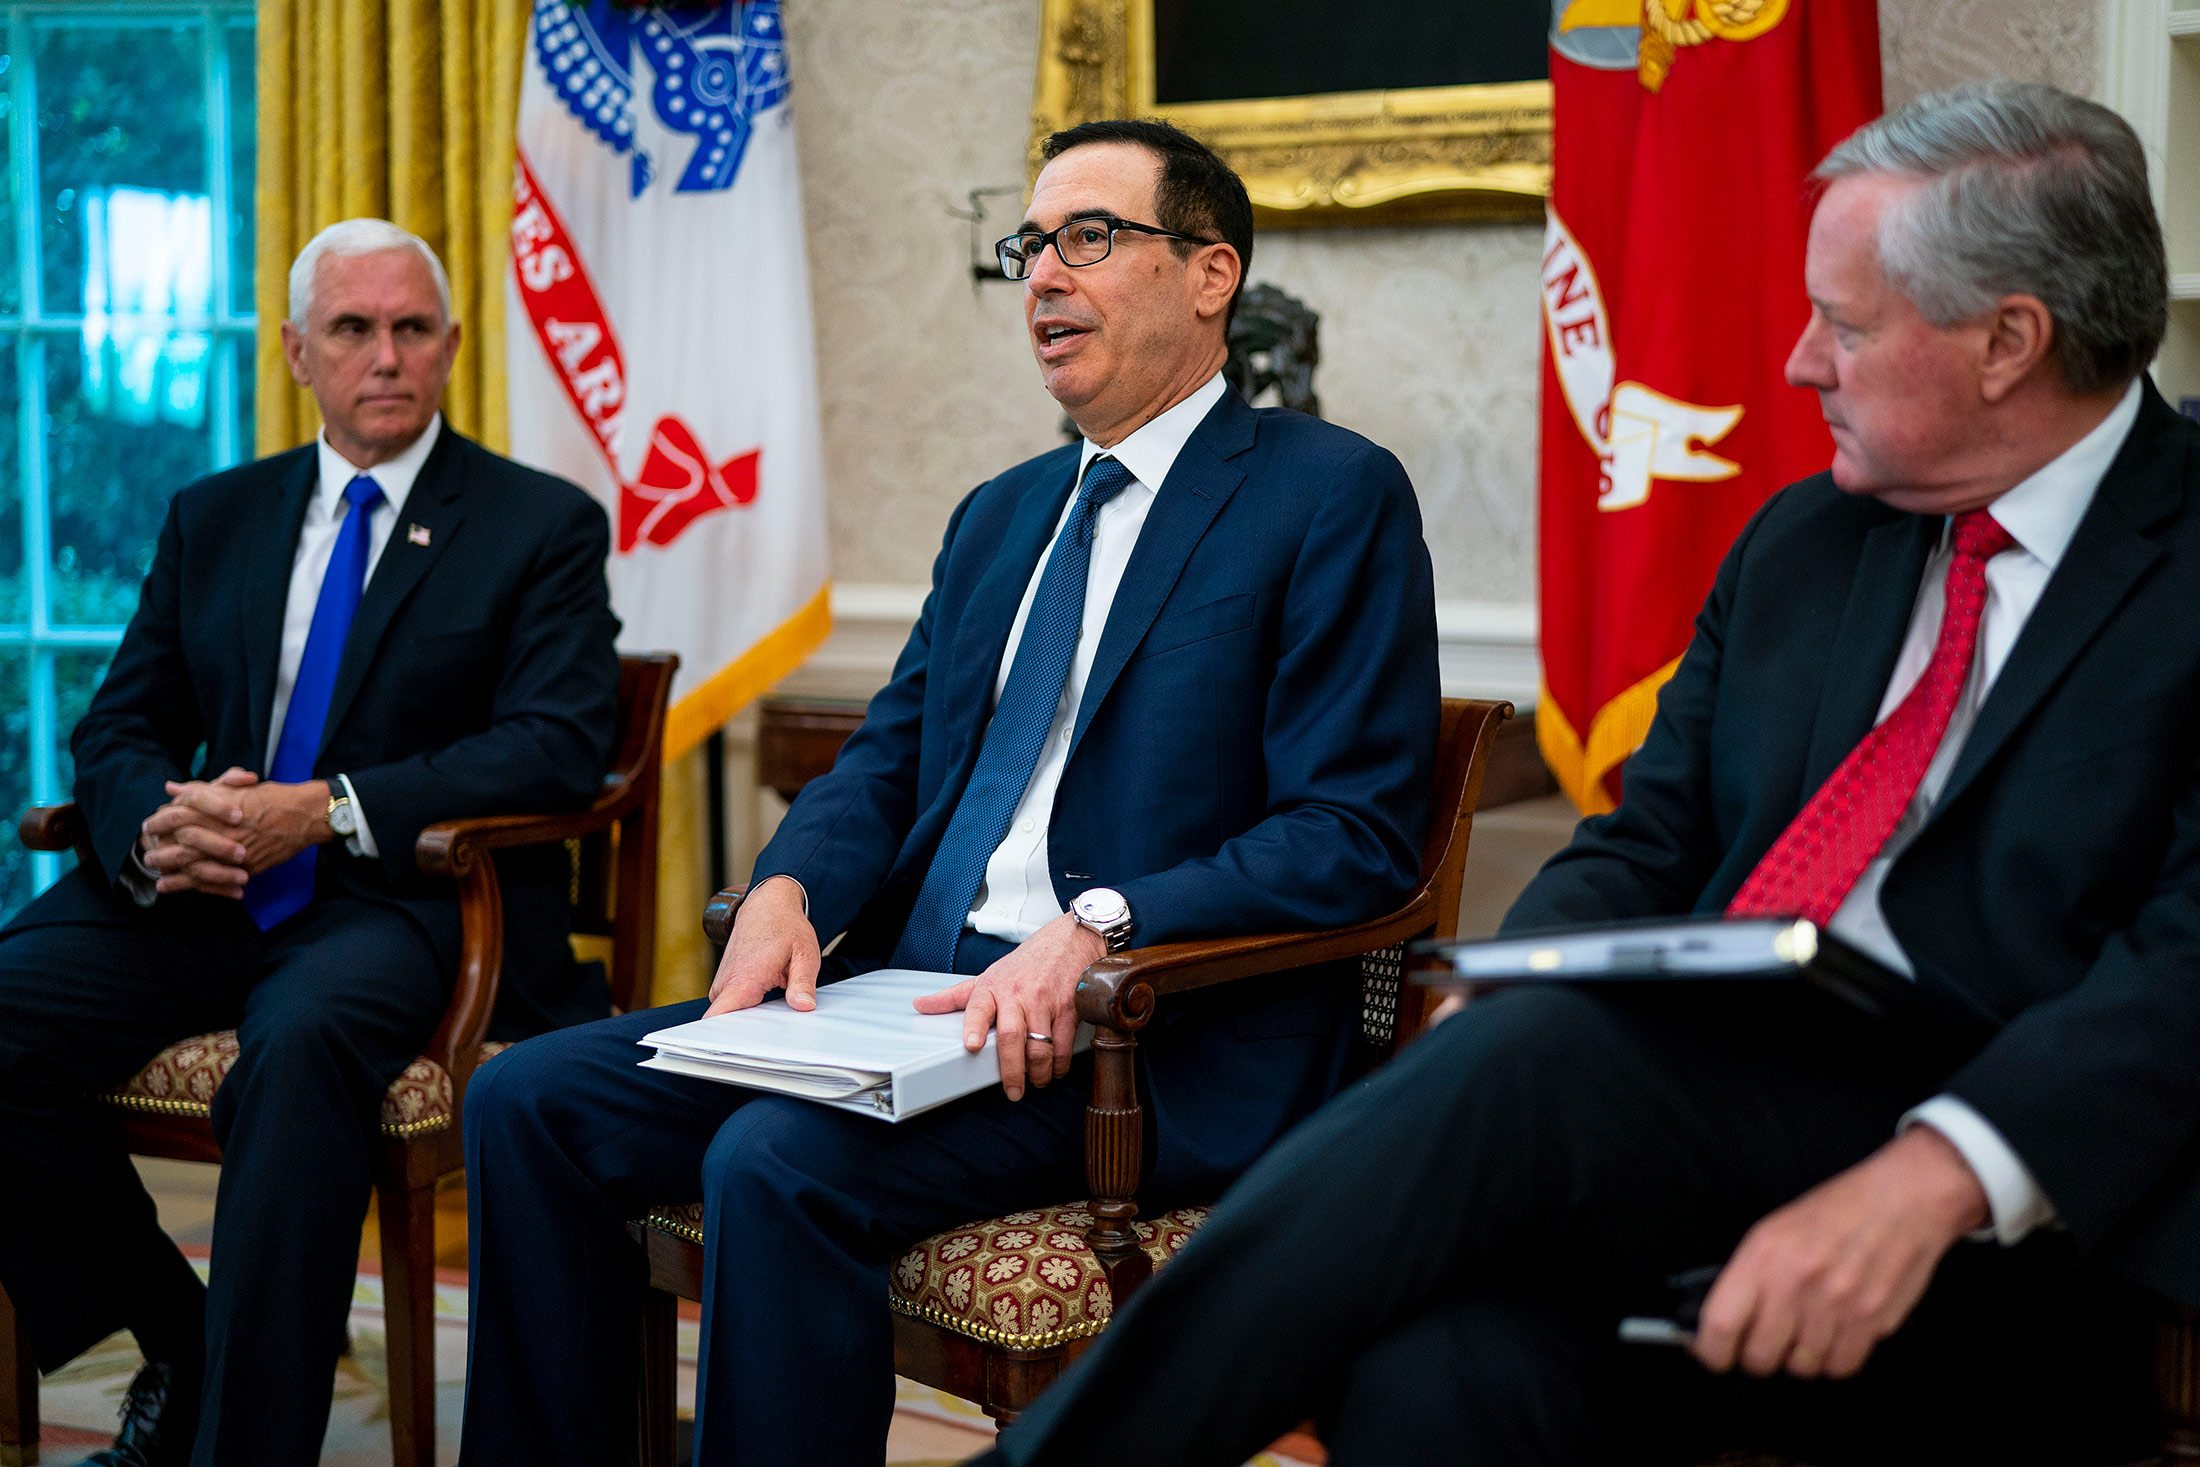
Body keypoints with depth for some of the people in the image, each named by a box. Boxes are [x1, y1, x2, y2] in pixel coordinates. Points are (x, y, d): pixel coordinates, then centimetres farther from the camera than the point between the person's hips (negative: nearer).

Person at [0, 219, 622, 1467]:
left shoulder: (542, 525, 5)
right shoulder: (215, 518, 18)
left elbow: (559, 745, -8)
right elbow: (118, 728, 14)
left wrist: (331, 810, -19)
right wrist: (154, 825, -12)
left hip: (397, 899, -5)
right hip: (201, 896, 5)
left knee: (301, 1042, -37)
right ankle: (180, 1345, -1)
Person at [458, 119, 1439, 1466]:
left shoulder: (1334, 496, -3)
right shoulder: (1001, 515, 22)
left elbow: (1356, 837, -10)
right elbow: (889, 760, 20)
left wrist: (1097, 930, -22)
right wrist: (789, 889, -3)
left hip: (1153, 1049, -7)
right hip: (916, 995, 8)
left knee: (777, 1161, -31)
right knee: (531, 1100, -6)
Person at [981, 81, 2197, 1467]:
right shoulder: (1801, 543, 20)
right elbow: (1647, 847, 17)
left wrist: (1934, 1178, -29)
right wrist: (1498, 994, -5)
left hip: (2010, 1246, -5)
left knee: (1531, 1065, -30)